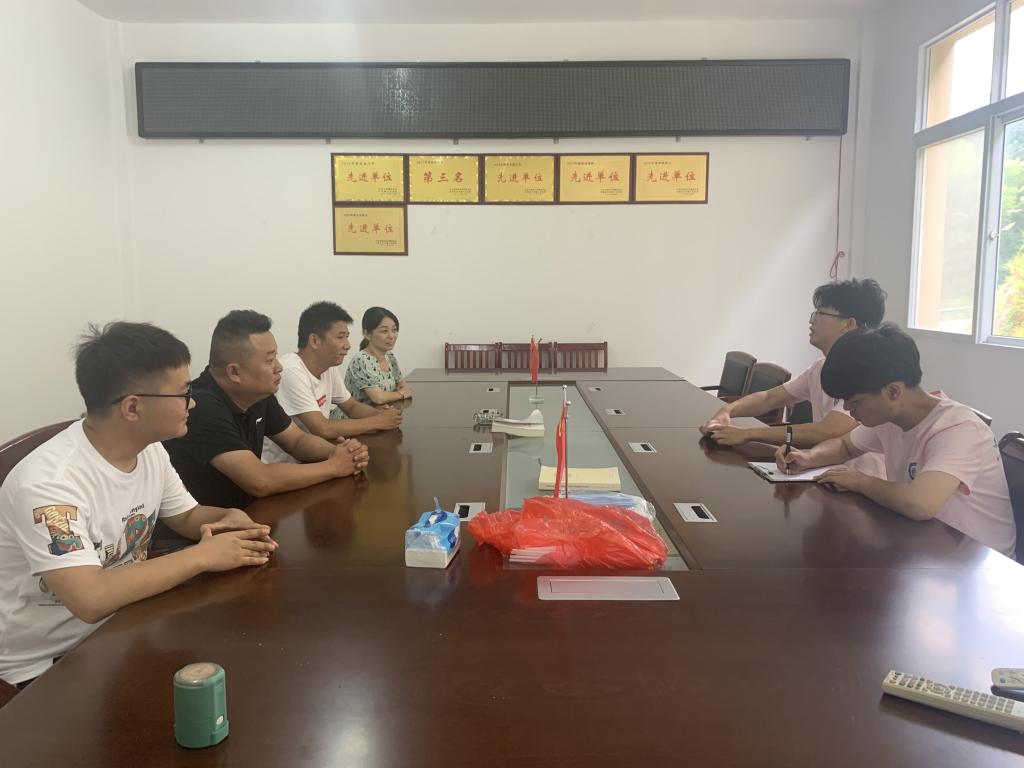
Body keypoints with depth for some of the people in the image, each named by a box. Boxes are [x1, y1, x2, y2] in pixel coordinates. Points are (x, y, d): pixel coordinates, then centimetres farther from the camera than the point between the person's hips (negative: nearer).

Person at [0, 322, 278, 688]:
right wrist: (202, 556, -28)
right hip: (46, 663, -7)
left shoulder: (150, 450, -6)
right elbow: (90, 599, -37)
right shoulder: (48, 482, -28)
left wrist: (231, 519, -12)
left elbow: (186, 516, 10)